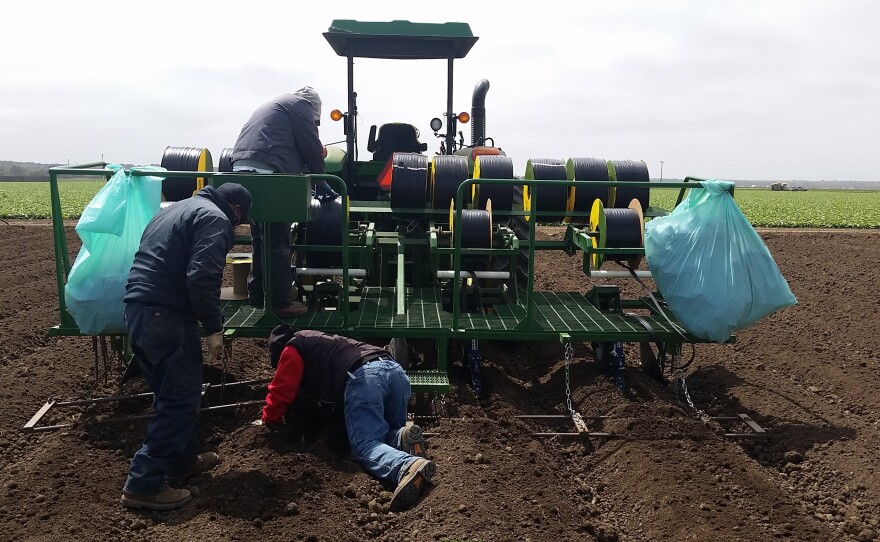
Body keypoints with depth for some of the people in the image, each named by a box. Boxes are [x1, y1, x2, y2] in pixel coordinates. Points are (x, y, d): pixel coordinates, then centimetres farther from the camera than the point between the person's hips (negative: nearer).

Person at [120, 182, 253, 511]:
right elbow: (201, 277, -19)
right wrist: (214, 328, -14)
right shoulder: (214, 218, -5)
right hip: (165, 314, -10)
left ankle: (182, 461, 33)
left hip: (136, 308, 10)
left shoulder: (175, 210, 24)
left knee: (171, 392, 20)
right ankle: (143, 484, 1)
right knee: (181, 398, -2)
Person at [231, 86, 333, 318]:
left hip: (242, 169, 9)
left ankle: (257, 293, 27)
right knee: (278, 241, -5)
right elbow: (311, 148, 1)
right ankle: (280, 302, -2)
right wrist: (321, 181, 13)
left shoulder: (275, 105, 33)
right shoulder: (300, 104, 7)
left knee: (261, 237, 19)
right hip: (264, 172, -9)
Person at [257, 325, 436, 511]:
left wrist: (269, 422, 34)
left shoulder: (292, 349, 20)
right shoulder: (318, 340, 43)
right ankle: (404, 437, -13)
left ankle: (409, 466, -40)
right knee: (389, 433, 22)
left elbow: (280, 391, 19)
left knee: (365, 445, -12)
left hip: (363, 376, -7)